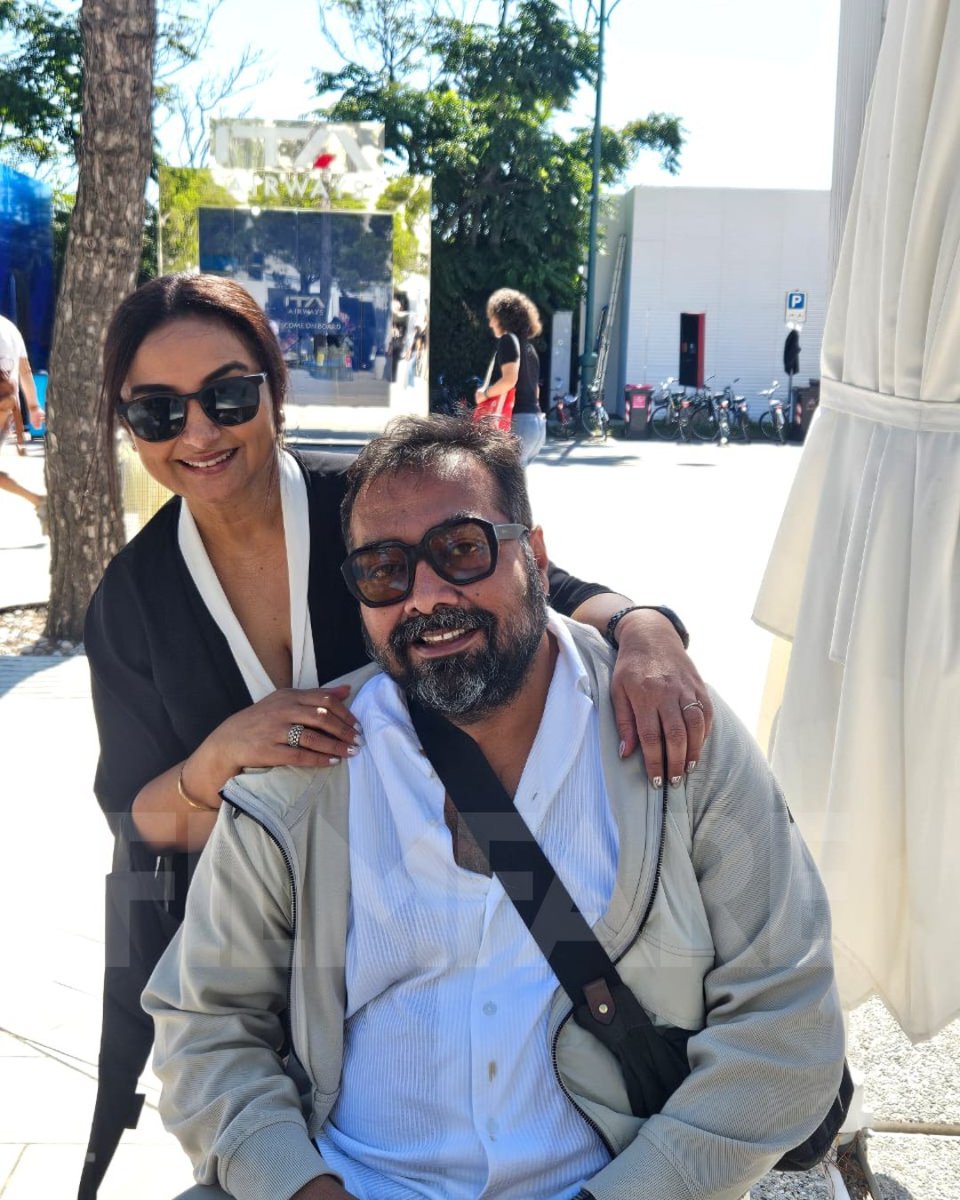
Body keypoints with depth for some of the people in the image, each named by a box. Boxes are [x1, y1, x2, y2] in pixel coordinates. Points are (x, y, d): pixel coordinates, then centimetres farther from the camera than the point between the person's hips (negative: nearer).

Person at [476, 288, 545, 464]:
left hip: (517, 423, -9)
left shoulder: (508, 340, -6)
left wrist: (485, 393, -8)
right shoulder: (528, 346, 21)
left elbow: (509, 379, -22)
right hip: (537, 424, 9)